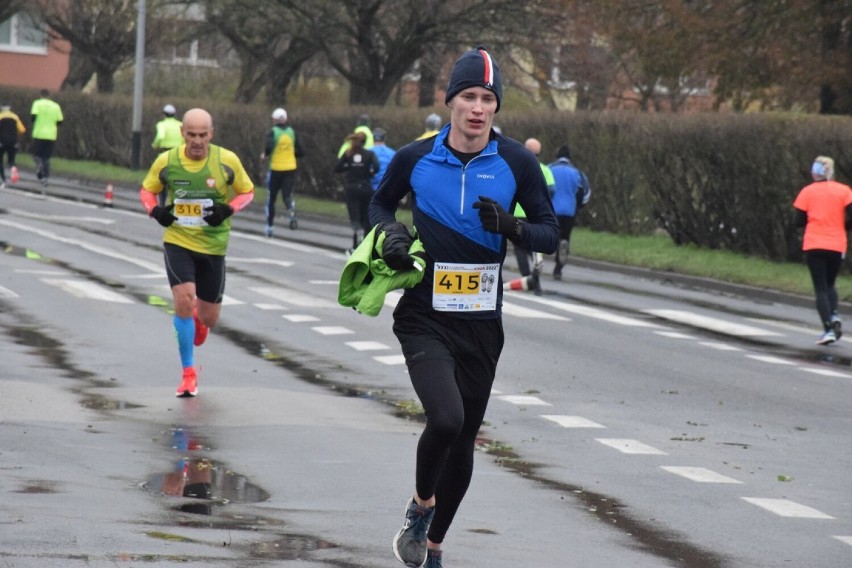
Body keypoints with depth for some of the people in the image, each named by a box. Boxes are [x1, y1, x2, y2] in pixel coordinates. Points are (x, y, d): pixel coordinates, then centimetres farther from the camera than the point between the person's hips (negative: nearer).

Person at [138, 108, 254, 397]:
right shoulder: (166, 161, -7)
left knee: (209, 318, 8)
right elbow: (147, 189, 9)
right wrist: (155, 210, -12)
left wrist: (228, 209, -15)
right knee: (184, 300, -22)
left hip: (213, 246, 1)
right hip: (177, 242, -1)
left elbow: (247, 192, 4)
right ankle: (189, 374, -8)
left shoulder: (227, 161, -9)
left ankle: (198, 319, 51)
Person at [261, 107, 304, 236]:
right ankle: (292, 214, -32)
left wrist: (265, 155, -3)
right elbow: (300, 152, 8)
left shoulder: (273, 132, -7)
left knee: (271, 198, 12)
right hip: (290, 168, 2)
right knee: (287, 195, 0)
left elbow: (269, 147, -23)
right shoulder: (291, 132, 5)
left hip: (276, 169, -2)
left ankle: (269, 226, 17)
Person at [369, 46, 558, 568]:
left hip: (482, 323, 2)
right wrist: (391, 234, -5)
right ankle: (421, 505, 4)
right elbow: (381, 203, 16)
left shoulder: (517, 163, -3)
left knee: (463, 443, 10)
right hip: (425, 316, -2)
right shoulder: (415, 159, -3)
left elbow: (551, 234, 0)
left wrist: (511, 227, -20)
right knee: (446, 419, -25)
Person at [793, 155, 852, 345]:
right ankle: (834, 315, -6)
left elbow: (798, 221, -1)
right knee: (830, 284, 20)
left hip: (813, 246, -1)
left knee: (820, 287, 1)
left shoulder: (807, 192, 0)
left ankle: (828, 329, -13)